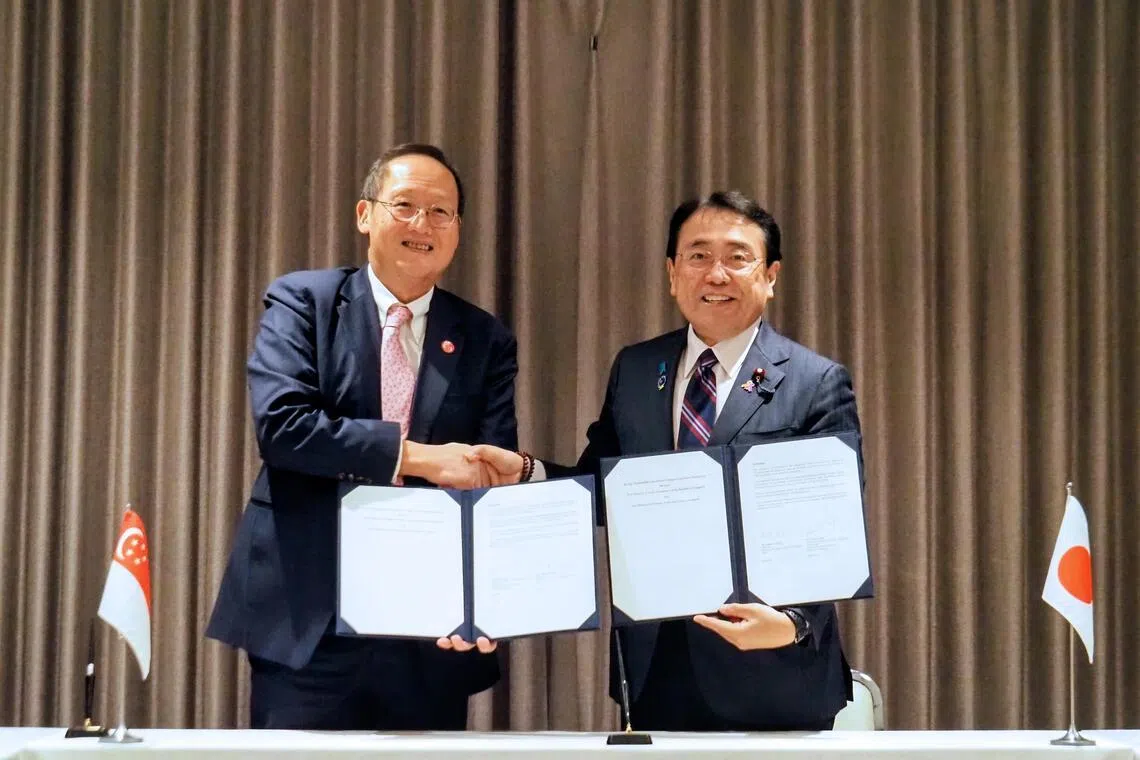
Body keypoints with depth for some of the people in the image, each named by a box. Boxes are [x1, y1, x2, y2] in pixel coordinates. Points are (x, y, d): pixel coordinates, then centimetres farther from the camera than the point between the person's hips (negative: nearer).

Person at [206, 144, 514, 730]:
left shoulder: (484, 340, 9)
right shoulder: (303, 302, 3)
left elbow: (493, 480, 1)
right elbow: (279, 421, -13)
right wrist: (417, 455, -17)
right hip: (308, 623, -2)